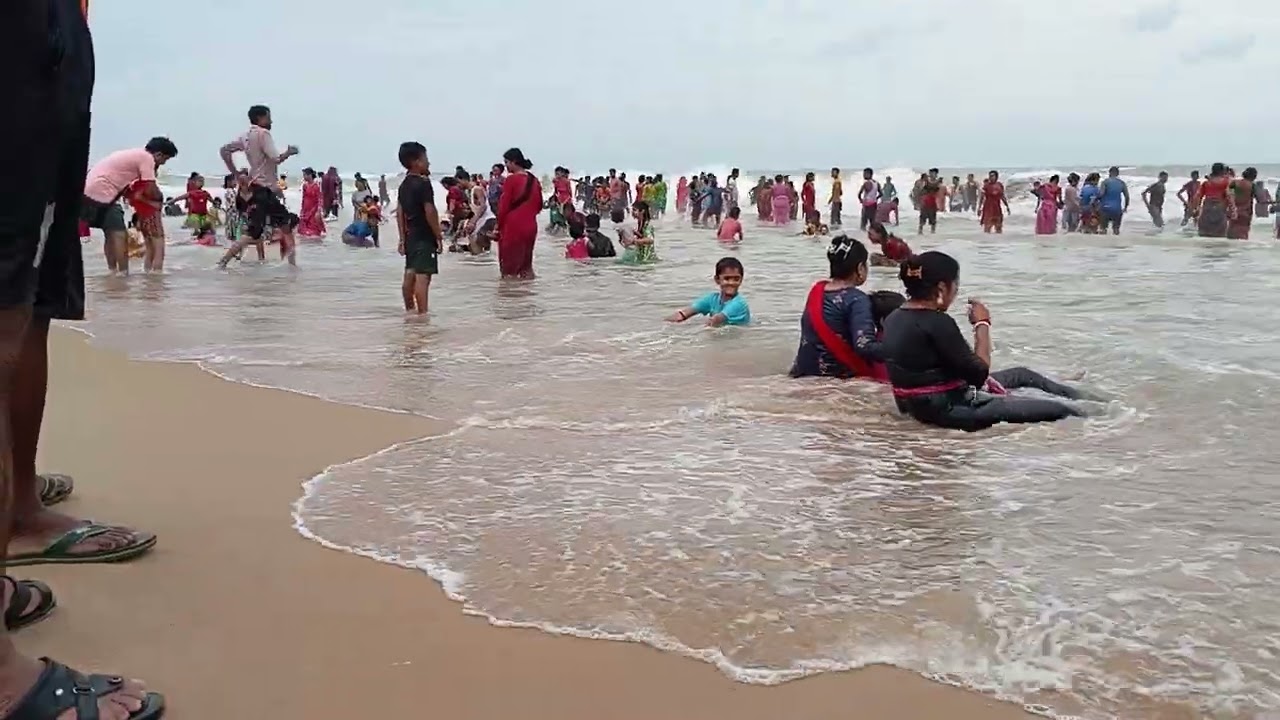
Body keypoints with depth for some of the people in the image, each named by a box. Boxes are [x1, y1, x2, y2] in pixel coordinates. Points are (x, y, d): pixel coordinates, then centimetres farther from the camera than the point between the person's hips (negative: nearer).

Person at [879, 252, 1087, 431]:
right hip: (949, 409, -10)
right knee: (1059, 411, -2)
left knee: (1021, 374, 28)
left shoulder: (894, 318, 1)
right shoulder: (937, 322, -26)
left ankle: (1081, 399, 45)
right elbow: (979, 373, -18)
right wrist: (982, 324, -8)